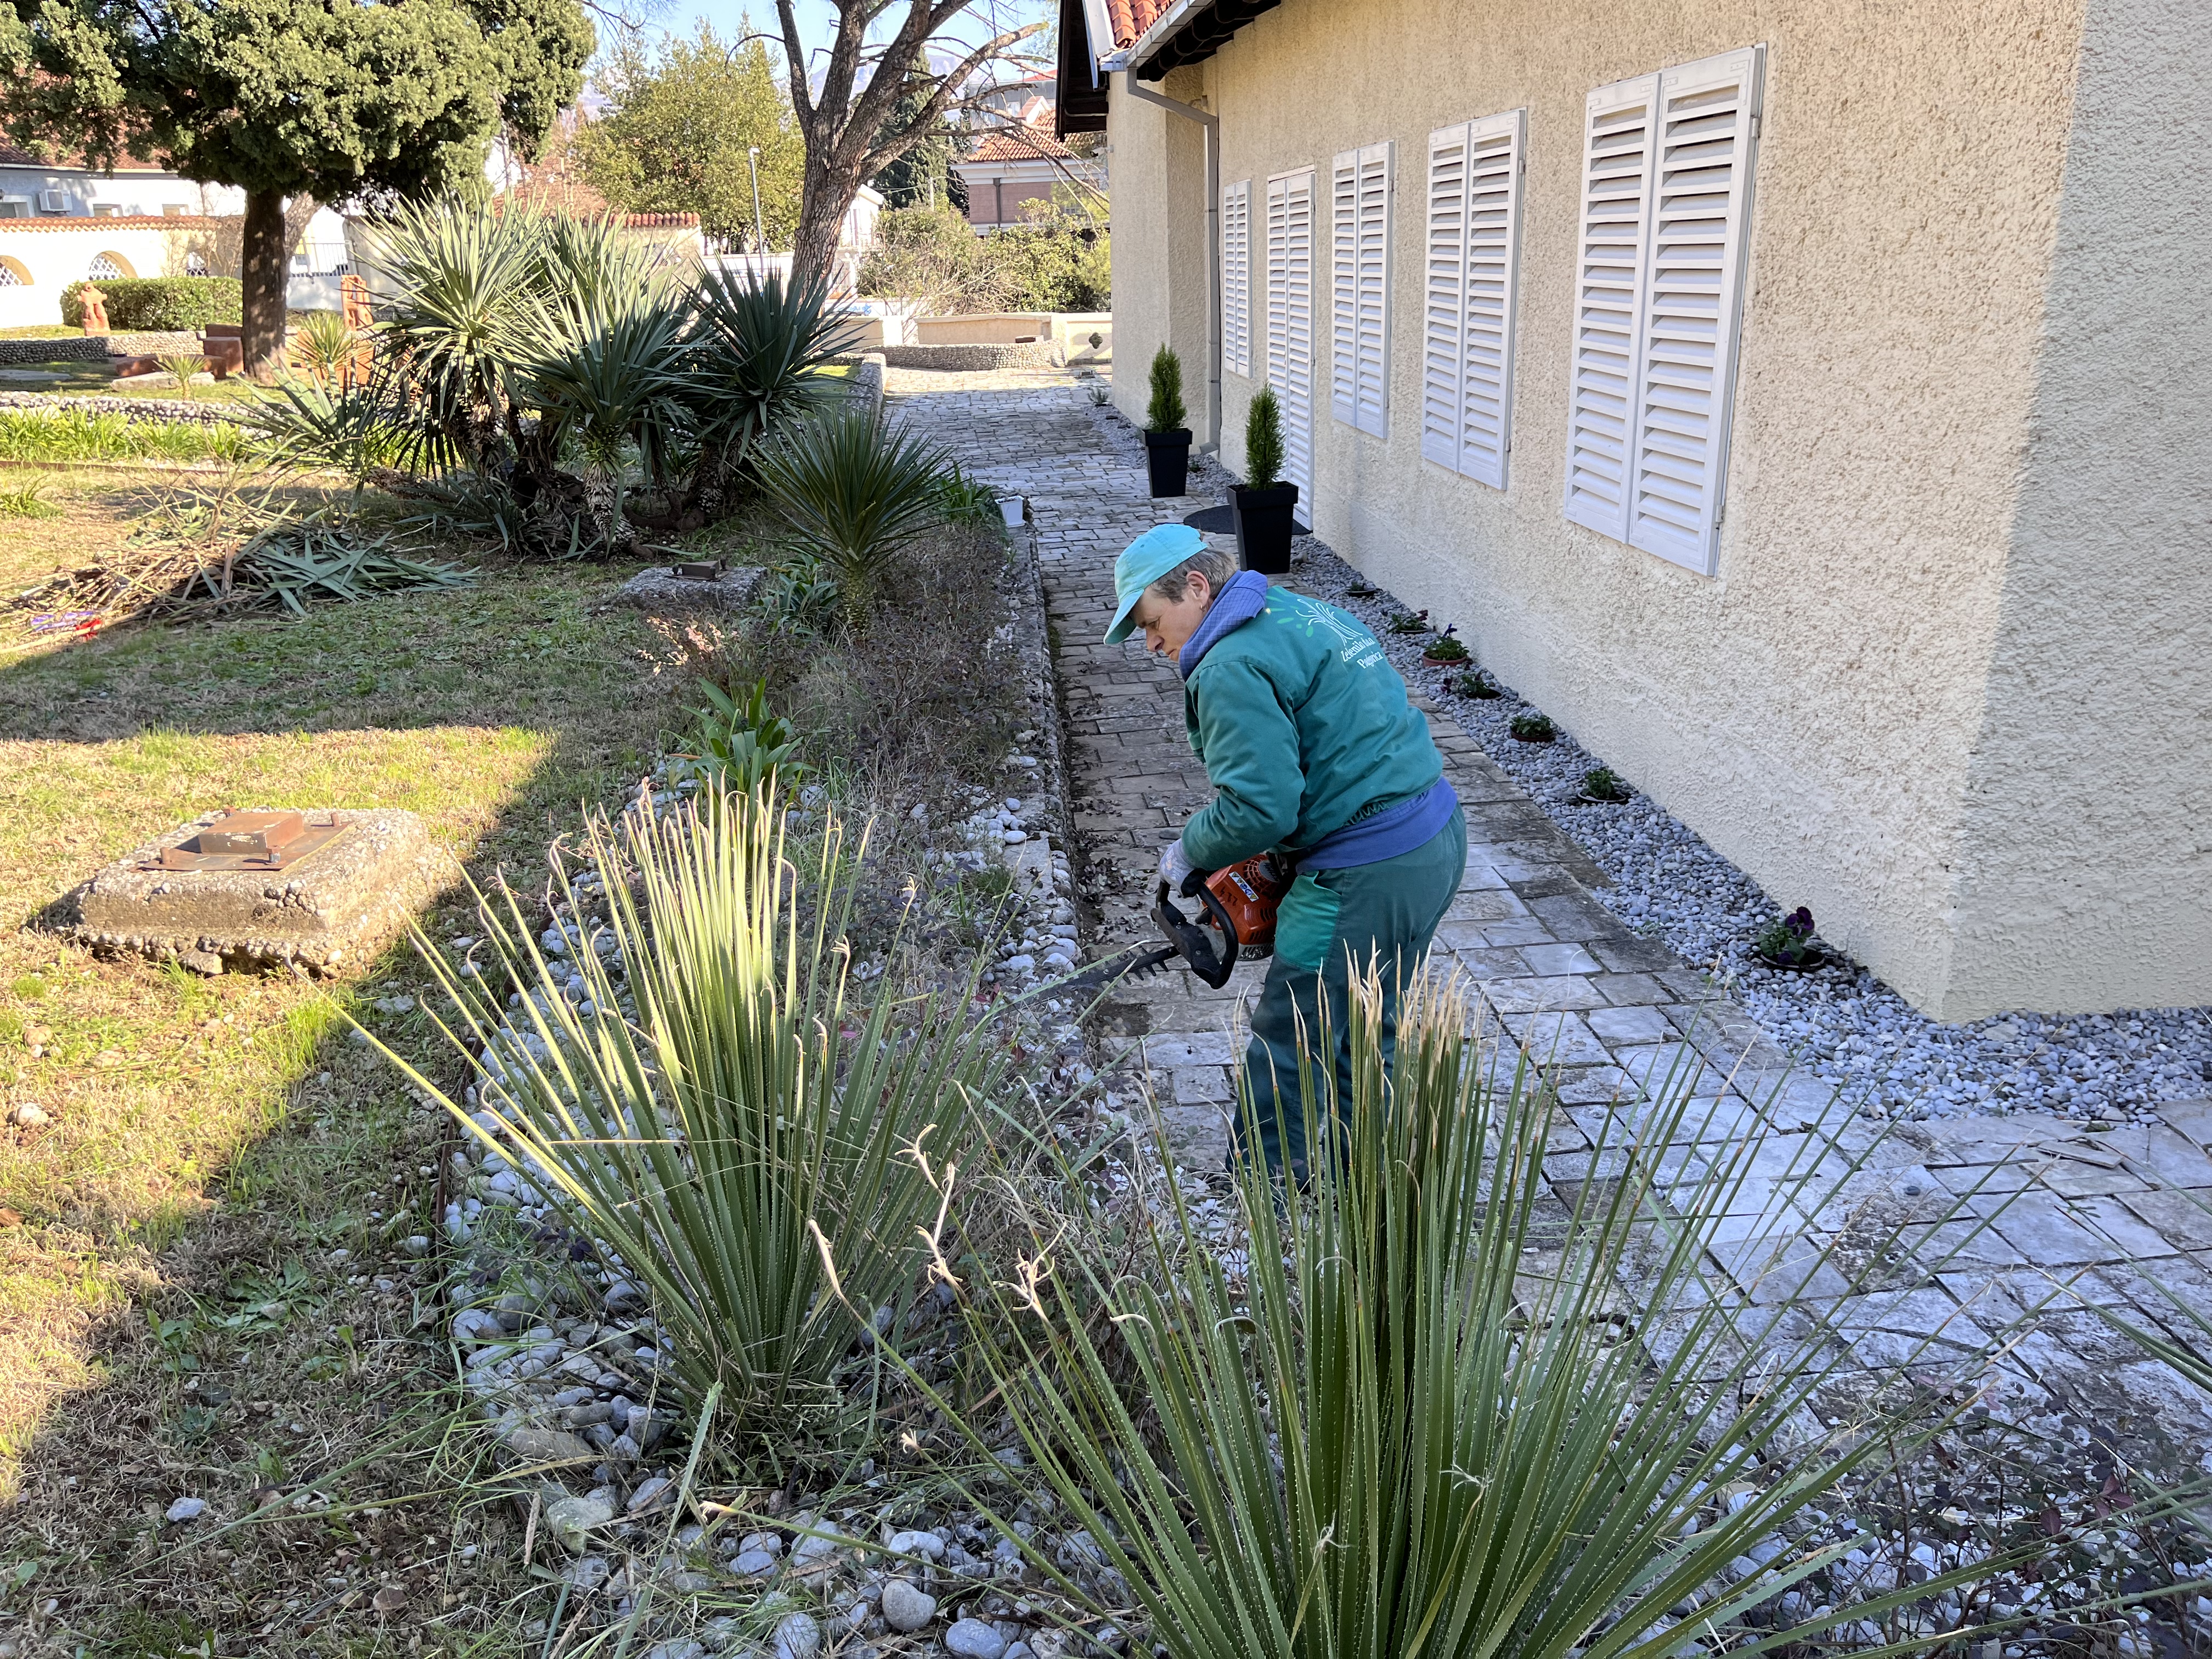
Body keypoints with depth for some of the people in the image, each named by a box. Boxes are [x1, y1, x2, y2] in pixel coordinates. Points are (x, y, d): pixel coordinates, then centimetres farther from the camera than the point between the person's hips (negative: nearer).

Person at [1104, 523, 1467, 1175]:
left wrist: (1187, 854, -4)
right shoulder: (1306, 613, 15)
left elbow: (1257, 808, -23)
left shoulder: (1233, 667, -16)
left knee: (1288, 1043, 5)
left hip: (1368, 874, -10)